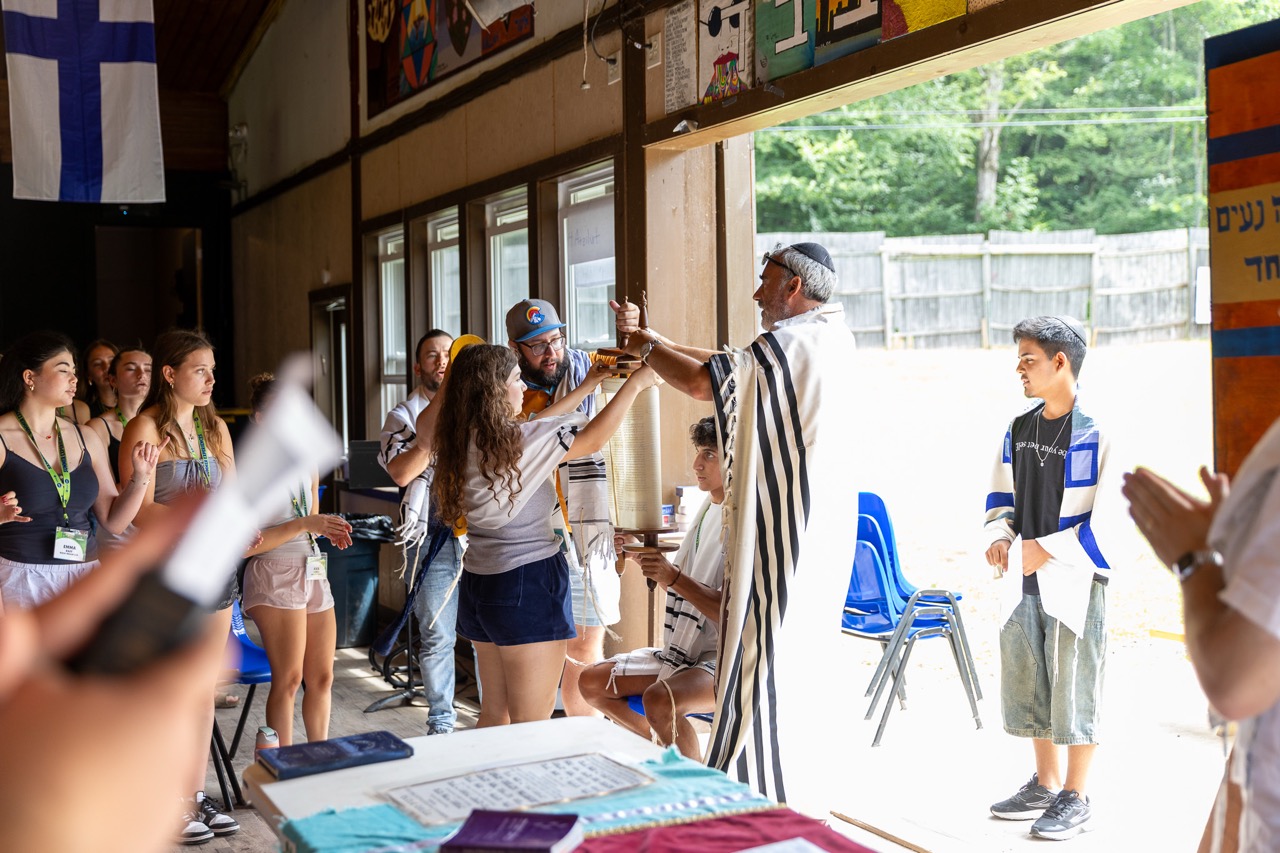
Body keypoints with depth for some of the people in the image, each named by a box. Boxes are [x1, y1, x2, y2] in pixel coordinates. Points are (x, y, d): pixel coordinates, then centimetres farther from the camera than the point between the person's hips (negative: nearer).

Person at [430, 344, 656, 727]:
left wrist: (585, 388, 21)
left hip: (478, 581, 8)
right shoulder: (512, 441, -18)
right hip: (526, 584, -8)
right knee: (531, 725, -2)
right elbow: (592, 440, -13)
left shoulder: (467, 440, 4)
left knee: (494, 715, 17)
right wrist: (635, 383, -2)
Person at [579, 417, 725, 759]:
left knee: (659, 700, -36)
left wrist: (674, 578, -26)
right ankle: (668, 750, 17)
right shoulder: (707, 510, 13)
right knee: (592, 682, 3)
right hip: (685, 651, 10)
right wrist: (651, 564, 3)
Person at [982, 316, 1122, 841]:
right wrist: (1000, 537, 0)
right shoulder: (1018, 430, 8)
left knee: (1074, 688, 2)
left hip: (1075, 579, -7)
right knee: (1026, 684, 14)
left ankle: (1076, 798, 16)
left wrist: (1048, 550, -16)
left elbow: (1111, 519, -15)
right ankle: (1045, 784, 30)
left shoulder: (1097, 434, -14)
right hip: (1024, 581, 7)